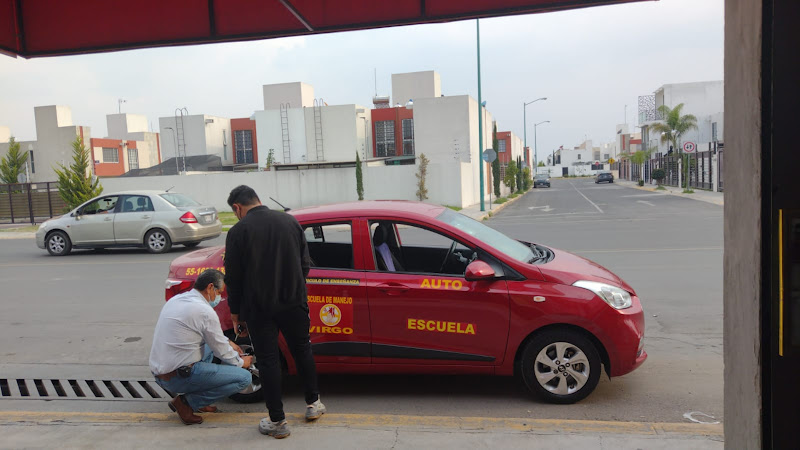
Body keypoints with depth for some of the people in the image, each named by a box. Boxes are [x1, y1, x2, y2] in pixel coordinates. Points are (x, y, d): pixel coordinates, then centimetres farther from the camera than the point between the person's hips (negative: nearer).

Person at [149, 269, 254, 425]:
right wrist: (241, 362, 13)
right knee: (244, 378, -7)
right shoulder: (205, 311, -17)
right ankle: (187, 402, -3)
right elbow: (221, 351, -5)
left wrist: (228, 343, 29)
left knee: (209, 344, 30)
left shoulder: (177, 299, 10)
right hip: (178, 378, -9)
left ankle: (198, 402, 20)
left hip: (159, 373, 9)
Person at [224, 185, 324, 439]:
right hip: (294, 302, 3)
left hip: (259, 308, -3)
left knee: (268, 361, 7)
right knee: (302, 350, 20)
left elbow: (233, 278, -5)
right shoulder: (290, 221, 3)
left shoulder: (238, 231, -8)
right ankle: (313, 404, 32)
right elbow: (305, 265, 7)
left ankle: (277, 422, 13)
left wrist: (235, 312, 7)